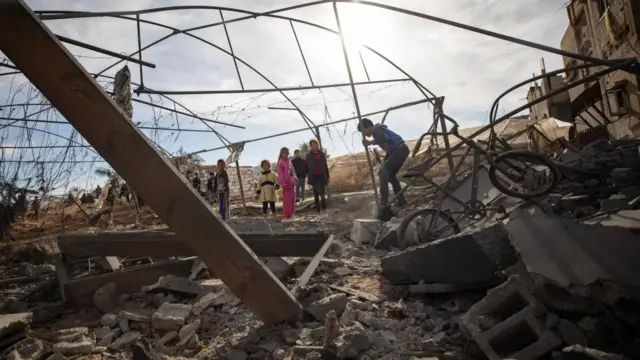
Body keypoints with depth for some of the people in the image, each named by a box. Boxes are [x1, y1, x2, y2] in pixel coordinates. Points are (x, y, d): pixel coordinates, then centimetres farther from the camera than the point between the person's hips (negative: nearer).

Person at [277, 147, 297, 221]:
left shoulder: (289, 161, 13)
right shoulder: (280, 162, -8)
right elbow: (280, 174, -13)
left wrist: (295, 179, 6)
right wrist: (283, 184, -18)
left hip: (292, 183, 8)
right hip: (286, 184, -8)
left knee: (293, 200, 13)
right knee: (287, 200, -4)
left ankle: (291, 214, 24)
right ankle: (287, 216, 3)